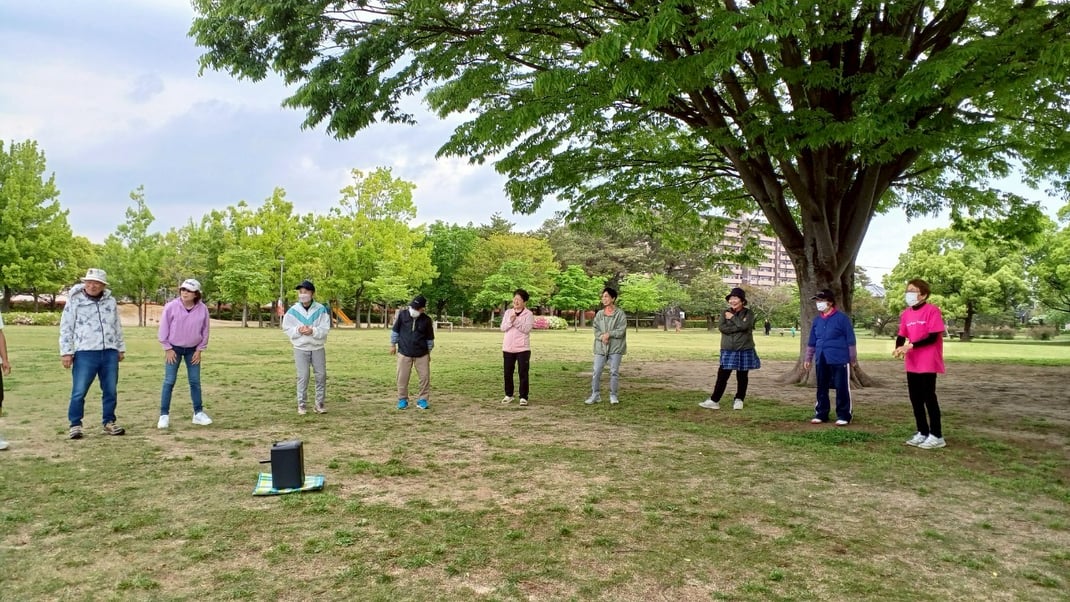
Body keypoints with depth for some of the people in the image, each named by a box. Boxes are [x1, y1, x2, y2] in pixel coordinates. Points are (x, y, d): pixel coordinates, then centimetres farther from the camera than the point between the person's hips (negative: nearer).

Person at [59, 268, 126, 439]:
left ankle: (109, 422, 20)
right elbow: (66, 328, -1)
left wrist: (121, 348, 18)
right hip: (85, 354, -3)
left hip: (109, 353, 4)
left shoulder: (110, 301, 11)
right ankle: (75, 425, 10)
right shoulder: (74, 301, -1)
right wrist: (66, 352, -5)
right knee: (79, 392, -2)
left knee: (110, 391, 9)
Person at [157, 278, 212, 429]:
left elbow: (204, 331, 0)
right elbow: (164, 329, -7)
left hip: (192, 350, 2)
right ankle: (164, 415, 5)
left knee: (195, 382, 6)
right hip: (174, 348, -2)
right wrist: (168, 348, -8)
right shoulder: (171, 306, -15)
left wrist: (199, 350, -1)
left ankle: (198, 413, 15)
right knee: (169, 381, -2)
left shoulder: (202, 309, -10)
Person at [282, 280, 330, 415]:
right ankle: (302, 405, 9)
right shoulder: (293, 310, -4)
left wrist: (313, 331, -25)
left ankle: (320, 404, 14)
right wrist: (298, 330, -18)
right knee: (302, 377, 1)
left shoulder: (321, 309, -7)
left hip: (318, 348, 1)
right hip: (300, 348, 0)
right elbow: (286, 328, 1)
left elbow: (325, 329, -8)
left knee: (321, 375, 4)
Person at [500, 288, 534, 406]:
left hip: (522, 348, -4)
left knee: (523, 373, -3)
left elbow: (526, 329, -14)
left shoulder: (528, 314, -3)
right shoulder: (508, 312, 9)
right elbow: (503, 328, 1)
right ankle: (508, 395, 22)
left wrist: (516, 321, -22)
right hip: (508, 347, 4)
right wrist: (510, 320, -16)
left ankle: (523, 397, 4)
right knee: (508, 372, 9)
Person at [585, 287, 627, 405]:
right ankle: (595, 395, 10)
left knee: (614, 372, 2)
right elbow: (596, 329, 5)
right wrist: (602, 337, -14)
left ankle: (613, 395, 13)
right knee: (596, 372, 0)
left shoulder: (620, 313, -3)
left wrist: (609, 334, -17)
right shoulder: (599, 314, 8)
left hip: (615, 348, -3)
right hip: (600, 347, 3)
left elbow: (621, 331, -9)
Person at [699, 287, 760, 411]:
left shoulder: (748, 313, -1)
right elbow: (721, 327, -11)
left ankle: (739, 400, 22)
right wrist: (739, 326, -15)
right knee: (722, 376, -2)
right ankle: (714, 401, 2)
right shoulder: (726, 313, 6)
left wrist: (732, 317, -9)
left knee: (742, 377, 8)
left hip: (744, 350, -1)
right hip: (728, 350, 1)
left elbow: (744, 325, -20)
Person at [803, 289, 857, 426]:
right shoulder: (817, 320, 11)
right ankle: (821, 414, 21)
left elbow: (850, 340, -4)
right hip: (821, 361, 6)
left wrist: (853, 358, -4)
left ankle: (844, 416, 9)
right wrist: (808, 358, 17)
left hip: (839, 360, -6)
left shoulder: (842, 318, -7)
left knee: (842, 388, 0)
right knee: (821, 388, 11)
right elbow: (812, 342, 17)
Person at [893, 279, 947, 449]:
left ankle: (936, 436, 7)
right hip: (912, 363, 7)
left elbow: (933, 337, -16)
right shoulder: (906, 313, 9)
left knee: (929, 397, -3)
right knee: (915, 398, 11)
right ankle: (922, 432, 22)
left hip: (928, 363, -7)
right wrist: (899, 348, -13)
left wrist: (910, 346, -23)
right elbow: (901, 336, 9)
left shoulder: (932, 310, -11)